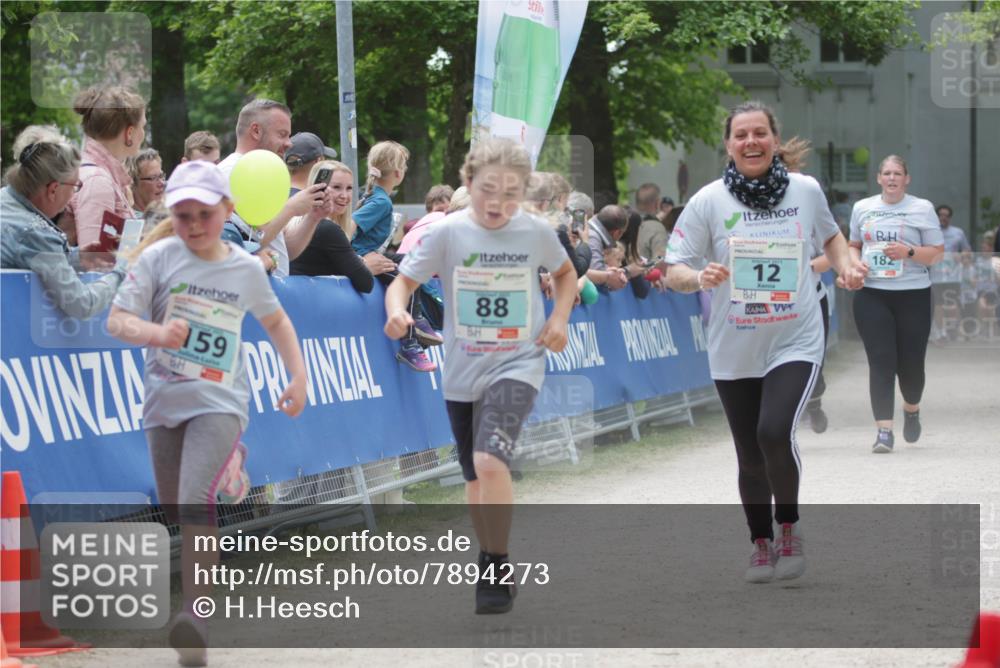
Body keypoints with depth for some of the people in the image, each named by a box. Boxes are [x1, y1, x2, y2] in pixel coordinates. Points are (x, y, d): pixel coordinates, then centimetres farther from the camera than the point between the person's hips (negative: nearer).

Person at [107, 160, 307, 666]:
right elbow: (117, 320, -8)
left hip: (219, 401, -2)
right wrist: (157, 333, -27)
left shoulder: (246, 269, 3)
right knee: (174, 511, 10)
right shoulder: (158, 259, -2)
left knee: (195, 499, -22)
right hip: (165, 398, 2)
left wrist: (298, 374, 11)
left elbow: (275, 321, 21)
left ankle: (196, 613, -27)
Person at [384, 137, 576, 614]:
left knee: (490, 461, -24)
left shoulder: (536, 232, -5)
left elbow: (565, 272, 15)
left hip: (517, 365, -2)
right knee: (476, 478, 15)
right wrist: (396, 310, -29)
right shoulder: (448, 233, -8)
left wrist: (560, 317, 0)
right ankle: (490, 563, 37)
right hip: (463, 372, 2)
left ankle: (497, 568, -10)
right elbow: (404, 280, -8)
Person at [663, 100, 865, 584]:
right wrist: (699, 278, -27)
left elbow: (829, 235, 20)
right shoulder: (709, 201, -5)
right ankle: (761, 545, 33)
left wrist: (846, 265, 0)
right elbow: (673, 271, -5)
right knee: (750, 457, 10)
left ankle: (789, 528, 2)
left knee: (775, 433, -22)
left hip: (796, 343, -1)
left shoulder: (806, 190, 0)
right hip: (734, 352, 1)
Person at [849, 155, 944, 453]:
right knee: (881, 362, -9)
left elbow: (937, 252, 2)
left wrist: (909, 252, -15)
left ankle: (912, 409, 36)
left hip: (912, 294, -1)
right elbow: (854, 245, 22)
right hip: (872, 294, 1)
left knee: (910, 362, 3)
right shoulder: (862, 208, 11)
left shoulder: (922, 209, 3)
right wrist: (855, 261, 0)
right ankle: (884, 430, -11)